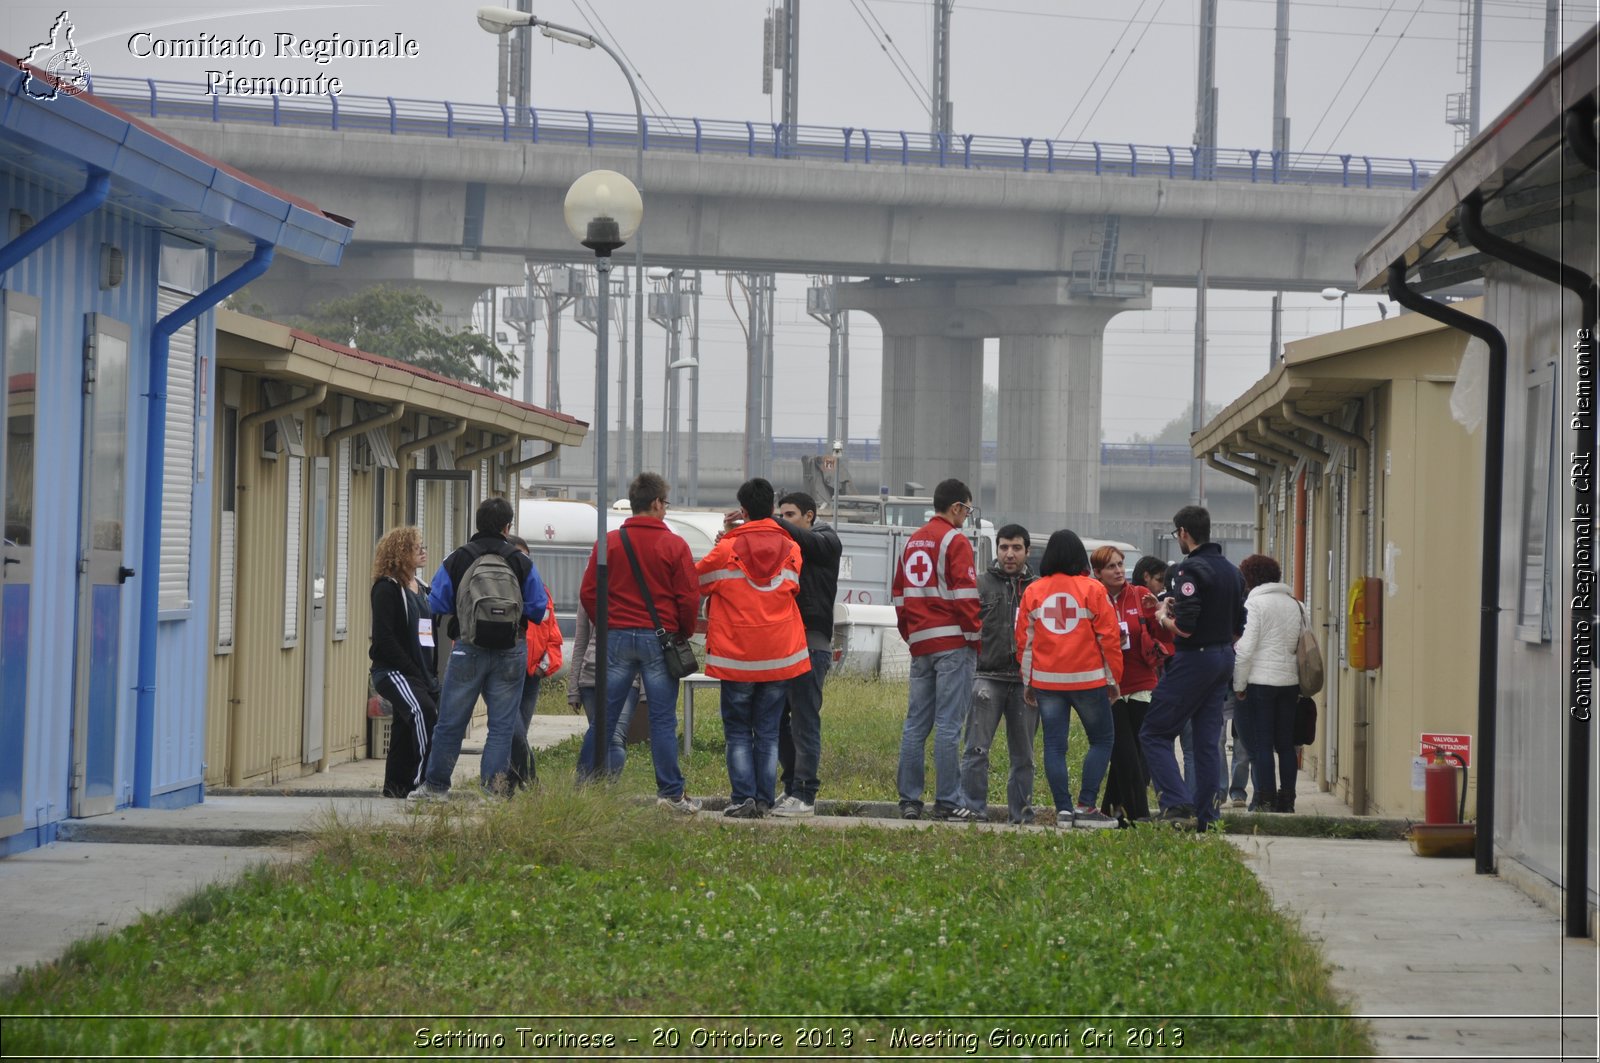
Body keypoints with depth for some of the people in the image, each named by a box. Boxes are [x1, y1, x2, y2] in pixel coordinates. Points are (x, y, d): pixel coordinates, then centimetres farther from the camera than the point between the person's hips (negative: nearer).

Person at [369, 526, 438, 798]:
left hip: (421, 674, 8)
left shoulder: (422, 590, 19)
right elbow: (384, 638, -14)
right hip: (394, 672, -8)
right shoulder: (387, 589, -6)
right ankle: (424, 780, -30)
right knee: (423, 710, -28)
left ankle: (397, 785, 16)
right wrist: (413, 671, -16)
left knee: (405, 729, 9)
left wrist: (432, 673, 9)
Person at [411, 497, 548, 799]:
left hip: (469, 650, 0)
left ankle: (435, 785, 16)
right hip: (510, 653, 0)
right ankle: (492, 788, -1)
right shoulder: (522, 563, -1)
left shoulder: (457, 560, -1)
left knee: (450, 722, 9)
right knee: (502, 725, 4)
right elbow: (538, 610, 1)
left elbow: (437, 604, 0)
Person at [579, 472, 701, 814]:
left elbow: (588, 593, 3)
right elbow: (689, 598, -5)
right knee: (663, 720, 1)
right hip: (660, 638, -2)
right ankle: (670, 792, 3)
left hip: (617, 636, 2)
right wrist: (683, 634, 10)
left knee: (605, 718, 7)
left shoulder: (610, 542, 2)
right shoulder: (674, 545, -4)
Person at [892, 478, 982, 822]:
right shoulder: (955, 541, -7)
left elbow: (899, 594, 20)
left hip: (920, 643, 7)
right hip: (953, 642, -7)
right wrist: (977, 637, -6)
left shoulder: (913, 542, 17)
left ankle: (909, 800, 8)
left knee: (916, 724, 9)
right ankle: (947, 801, -9)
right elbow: (965, 594, -13)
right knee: (948, 724, -8)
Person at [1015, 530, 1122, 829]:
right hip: (1087, 679, -2)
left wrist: (1028, 682, 14)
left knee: (1054, 745, 6)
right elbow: (1108, 637, -4)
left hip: (1046, 681, 3)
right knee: (1102, 739, 9)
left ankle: (1064, 810, 1)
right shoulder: (1092, 590, -4)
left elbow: (1024, 639, 6)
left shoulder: (1033, 592, 3)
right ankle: (1085, 806, -1)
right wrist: (1113, 679, 6)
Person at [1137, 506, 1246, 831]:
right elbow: (1239, 627, 16)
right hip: (1224, 658, 8)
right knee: (1208, 740, 12)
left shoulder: (1189, 570, -16)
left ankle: (1176, 803, -14)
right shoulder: (1232, 571, 12)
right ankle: (1205, 815, 12)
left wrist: (1164, 617, -5)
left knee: (1154, 734, -2)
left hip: (1193, 660, -8)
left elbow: (1185, 627, -23)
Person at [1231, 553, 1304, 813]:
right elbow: (1302, 644, 11)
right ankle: (1287, 799, 11)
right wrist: (1300, 688, 13)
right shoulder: (1293, 604, 12)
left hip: (1259, 683, -6)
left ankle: (1266, 799, -4)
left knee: (1261, 745, -2)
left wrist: (1239, 685, -5)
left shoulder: (1254, 603, -8)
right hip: (1289, 682, 6)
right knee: (1286, 744, 10)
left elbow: (1245, 648, -13)